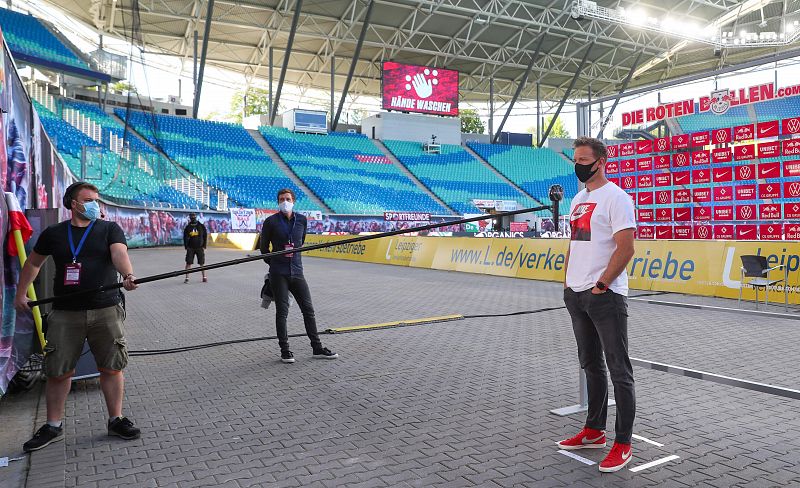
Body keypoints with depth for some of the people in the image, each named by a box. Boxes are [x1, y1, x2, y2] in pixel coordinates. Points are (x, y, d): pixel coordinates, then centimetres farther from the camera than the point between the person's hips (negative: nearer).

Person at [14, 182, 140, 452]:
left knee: (112, 368, 5)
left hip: (106, 311, -1)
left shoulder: (109, 229, 2)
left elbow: (119, 253, -17)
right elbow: (33, 263, 23)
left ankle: (116, 420, 19)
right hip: (65, 314, 1)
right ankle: (53, 426, 23)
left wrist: (128, 275, -37)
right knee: (58, 371, 7)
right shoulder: (53, 234, 8)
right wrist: (21, 294, 21)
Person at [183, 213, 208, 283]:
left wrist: (204, 246, -2)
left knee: (202, 263, 3)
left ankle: (204, 277, 12)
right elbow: (185, 238, 7)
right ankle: (187, 278, 1)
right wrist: (186, 247, -3)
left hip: (200, 248, -1)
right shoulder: (187, 227, 5)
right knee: (188, 263, -3)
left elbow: (205, 236, 5)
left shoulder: (201, 226, 2)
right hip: (190, 248, 1)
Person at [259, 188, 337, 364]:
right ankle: (285, 351, 13)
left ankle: (317, 348, 14)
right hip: (279, 274, -3)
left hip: (297, 271, 3)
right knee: (282, 311, 2)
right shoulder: (271, 222, -3)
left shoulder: (301, 220, 5)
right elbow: (264, 247, 7)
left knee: (308, 309, 5)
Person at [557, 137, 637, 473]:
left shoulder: (616, 197, -10)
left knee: (619, 370, 0)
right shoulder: (578, 199, 16)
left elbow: (626, 248, -17)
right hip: (576, 295, 9)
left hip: (606, 295, -9)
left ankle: (623, 444, 8)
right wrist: (568, 281, 13)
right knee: (591, 365, 16)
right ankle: (594, 431, 29)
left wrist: (600, 285, -17)